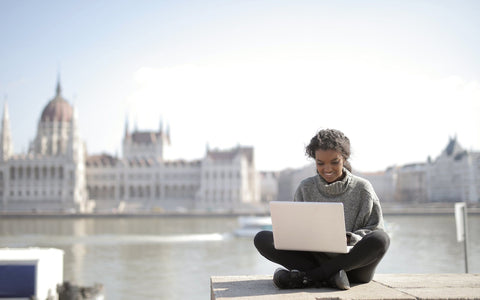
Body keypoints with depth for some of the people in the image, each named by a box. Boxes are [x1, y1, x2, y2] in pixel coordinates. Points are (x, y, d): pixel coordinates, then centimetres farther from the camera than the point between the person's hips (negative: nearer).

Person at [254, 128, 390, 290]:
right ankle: (328, 276, -30)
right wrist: (305, 237, -15)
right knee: (262, 238, -17)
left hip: (352, 262, -1)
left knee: (381, 238, -34)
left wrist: (349, 239, -19)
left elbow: (375, 229, 2)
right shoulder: (306, 188, 10)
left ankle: (308, 276, -30)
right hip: (316, 257, 2)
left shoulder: (362, 188, 4)